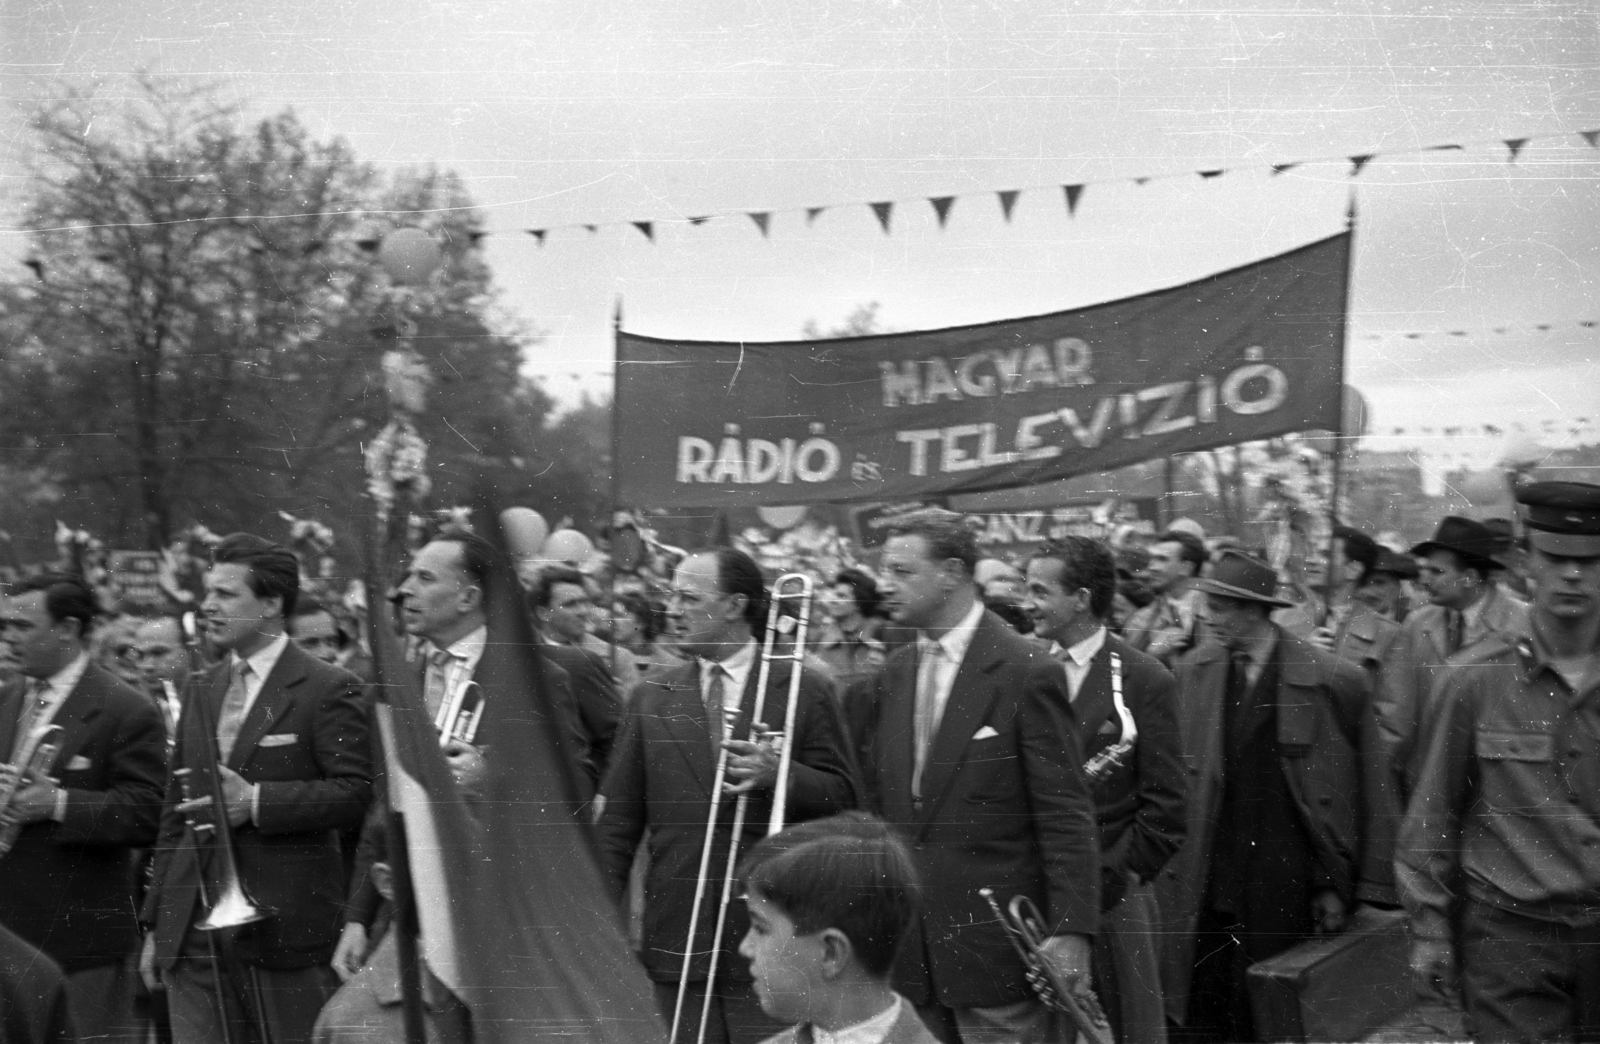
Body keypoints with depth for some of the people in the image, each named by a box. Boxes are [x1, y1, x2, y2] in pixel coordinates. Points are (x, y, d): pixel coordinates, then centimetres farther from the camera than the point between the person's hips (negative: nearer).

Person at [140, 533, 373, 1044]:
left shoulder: (328, 689, -6)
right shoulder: (201, 689, 15)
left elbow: (357, 792, -13)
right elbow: (174, 811, 17)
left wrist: (256, 801, -20)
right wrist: (156, 924, 14)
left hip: (285, 929, -6)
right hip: (192, 933, 6)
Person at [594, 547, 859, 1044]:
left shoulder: (804, 694, 1)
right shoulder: (650, 698, 9)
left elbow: (843, 796, 1)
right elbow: (617, 821, 9)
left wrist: (779, 774, -17)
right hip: (677, 937, 2)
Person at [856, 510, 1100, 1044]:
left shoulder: (1025, 671, -10)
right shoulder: (893, 674, 10)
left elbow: (1066, 816, -11)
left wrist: (1071, 930, -15)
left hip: (995, 941, -6)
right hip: (907, 950, 6)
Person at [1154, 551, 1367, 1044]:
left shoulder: (1332, 680, -6)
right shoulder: (1192, 670, 3)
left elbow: (1347, 790, 0)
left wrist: (1335, 884, 2)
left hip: (1281, 890, -2)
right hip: (1198, 887, 3)